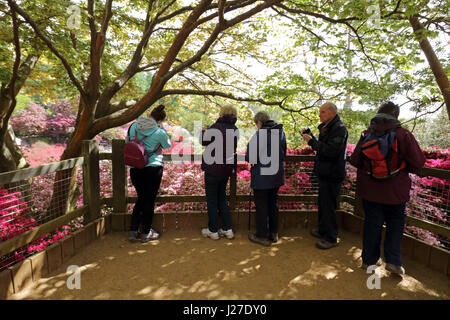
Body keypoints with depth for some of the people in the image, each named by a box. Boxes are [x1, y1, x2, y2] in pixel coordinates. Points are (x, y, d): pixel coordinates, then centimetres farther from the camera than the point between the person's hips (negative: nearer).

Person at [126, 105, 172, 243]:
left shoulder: (134, 126, 1)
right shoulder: (159, 132, -11)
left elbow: (127, 141, 16)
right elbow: (168, 145, 7)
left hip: (134, 168, 5)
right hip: (153, 168, -4)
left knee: (141, 199, 19)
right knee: (149, 200, 8)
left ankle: (133, 231, 20)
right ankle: (146, 233, 17)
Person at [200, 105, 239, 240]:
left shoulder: (217, 127, -16)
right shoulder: (235, 129, 4)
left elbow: (203, 141, -6)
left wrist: (204, 131, 16)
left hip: (213, 168, -6)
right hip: (227, 168, 6)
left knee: (211, 200, 6)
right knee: (222, 198, 18)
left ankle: (213, 230, 16)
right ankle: (227, 229, 21)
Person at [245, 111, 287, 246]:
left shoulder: (258, 135, -18)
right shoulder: (281, 132, 1)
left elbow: (250, 158, -16)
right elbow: (284, 155, 8)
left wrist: (255, 160, 5)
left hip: (261, 177, -6)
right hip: (277, 175, 6)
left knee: (261, 206, 6)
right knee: (273, 203, 19)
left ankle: (263, 236, 17)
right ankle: (274, 233, 30)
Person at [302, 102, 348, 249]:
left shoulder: (339, 129, -17)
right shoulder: (326, 127, 14)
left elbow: (331, 151, -27)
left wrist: (312, 141, -22)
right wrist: (309, 135, 5)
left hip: (332, 175, -10)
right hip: (325, 173, 10)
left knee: (328, 205, -2)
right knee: (323, 203, 19)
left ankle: (331, 238, 13)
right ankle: (323, 230, 36)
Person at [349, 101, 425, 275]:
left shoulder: (367, 134, -6)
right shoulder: (403, 135, -12)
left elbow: (354, 160, -4)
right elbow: (418, 163, -11)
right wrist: (401, 168, 8)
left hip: (369, 189, 2)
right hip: (395, 191, -2)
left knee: (372, 223, 14)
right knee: (395, 224, 18)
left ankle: (369, 260, 25)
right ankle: (393, 261, 18)